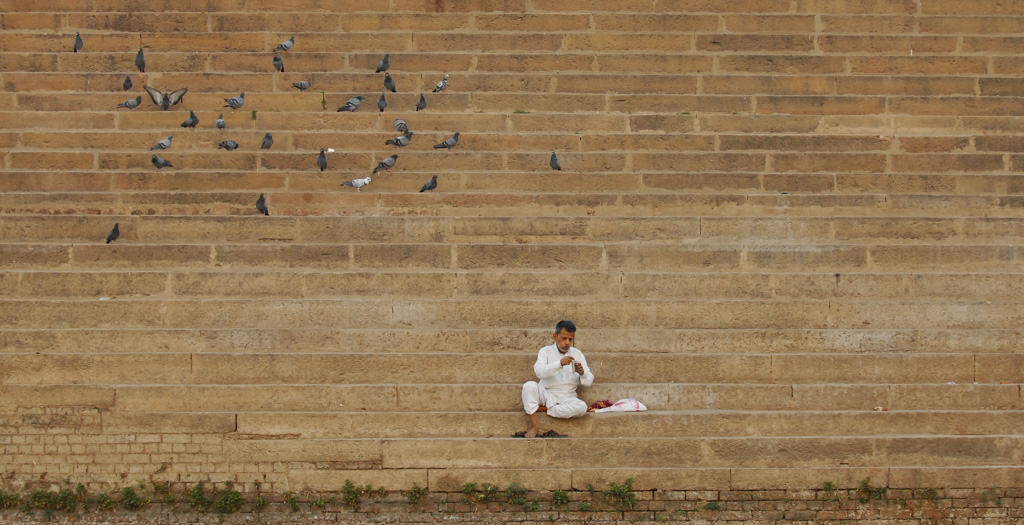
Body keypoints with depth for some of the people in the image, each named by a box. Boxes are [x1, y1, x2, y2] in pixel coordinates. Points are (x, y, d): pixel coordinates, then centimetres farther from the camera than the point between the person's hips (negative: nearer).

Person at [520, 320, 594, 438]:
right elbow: (539, 372, -18)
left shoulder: (577, 354, 9)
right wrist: (560, 363, -31)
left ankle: (542, 409, -18)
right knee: (529, 385, -31)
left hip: (567, 399, 2)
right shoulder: (546, 351, 2)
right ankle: (534, 426, -25)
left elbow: (589, 382, 5)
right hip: (546, 395, -2)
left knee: (582, 407, -31)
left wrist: (583, 373, -19)